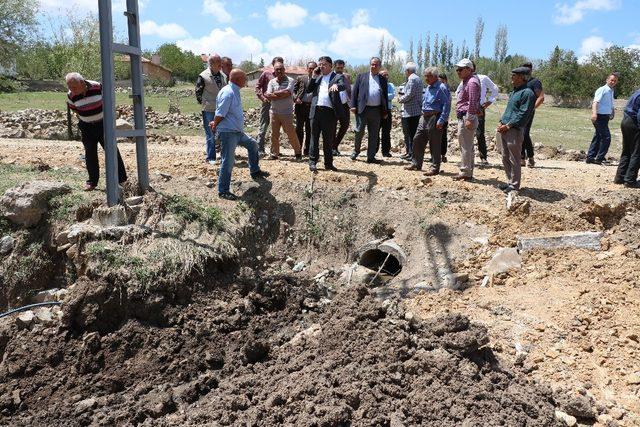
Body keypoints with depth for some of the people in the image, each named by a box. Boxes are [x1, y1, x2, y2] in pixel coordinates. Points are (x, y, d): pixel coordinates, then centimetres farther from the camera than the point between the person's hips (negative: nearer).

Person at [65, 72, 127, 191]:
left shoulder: (98, 87, -18)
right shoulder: (71, 96, -11)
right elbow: (74, 109, 8)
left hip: (103, 123, -2)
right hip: (86, 127, 2)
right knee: (90, 154, 4)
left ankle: (122, 179, 5)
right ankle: (92, 181, 14)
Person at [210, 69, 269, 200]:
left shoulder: (235, 91, 11)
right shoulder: (228, 93, -21)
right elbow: (220, 114, -20)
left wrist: (215, 124, 9)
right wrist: (215, 126, -4)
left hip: (238, 131, 10)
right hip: (228, 132, -10)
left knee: (252, 144, 24)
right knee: (228, 162, -5)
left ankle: (255, 171, 40)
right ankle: (223, 191, 5)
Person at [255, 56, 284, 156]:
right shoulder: (266, 73, 1)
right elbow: (257, 87, 2)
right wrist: (262, 97, -9)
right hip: (267, 103, -3)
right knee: (263, 127, -1)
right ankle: (260, 149, 3)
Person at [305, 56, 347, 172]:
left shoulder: (338, 77, 5)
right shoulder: (317, 77, 18)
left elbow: (343, 86, -15)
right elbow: (308, 90, 11)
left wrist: (336, 85, -37)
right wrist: (314, 77, 3)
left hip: (329, 111, -3)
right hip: (316, 110, 3)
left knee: (329, 139, 5)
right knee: (314, 137, 5)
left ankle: (328, 163, 13)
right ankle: (312, 162, 10)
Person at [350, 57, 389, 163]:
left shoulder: (383, 80, 14)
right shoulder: (361, 77, 9)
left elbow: (385, 96, 14)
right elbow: (354, 91, 4)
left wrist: (385, 111, 8)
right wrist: (353, 106, -6)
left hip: (376, 111, 2)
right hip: (363, 109, -2)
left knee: (374, 135, 4)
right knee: (359, 131, -2)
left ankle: (371, 157, 9)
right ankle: (356, 151, 21)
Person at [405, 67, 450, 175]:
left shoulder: (441, 88, -13)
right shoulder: (428, 87, 15)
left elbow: (447, 105, -17)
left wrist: (441, 121, -21)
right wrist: (423, 115, 18)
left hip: (434, 119, -9)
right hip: (425, 117, 9)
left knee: (434, 145, -2)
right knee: (417, 140, 10)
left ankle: (435, 168, 6)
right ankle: (416, 164, 21)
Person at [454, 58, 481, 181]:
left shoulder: (472, 82, -12)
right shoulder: (467, 81, 20)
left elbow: (472, 103, -20)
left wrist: (469, 119, -23)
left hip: (467, 117, -11)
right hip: (463, 117, 11)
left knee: (466, 146, -8)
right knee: (467, 146, 14)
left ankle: (466, 172, -4)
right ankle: (468, 172, 20)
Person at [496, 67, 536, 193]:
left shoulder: (527, 93, -10)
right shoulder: (513, 93, 19)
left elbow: (523, 114, -16)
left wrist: (508, 126, -18)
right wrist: (501, 122, 8)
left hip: (515, 131, -9)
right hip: (505, 130, 9)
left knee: (514, 160, -3)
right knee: (505, 158, 14)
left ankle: (514, 185, 4)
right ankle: (510, 181, 25)